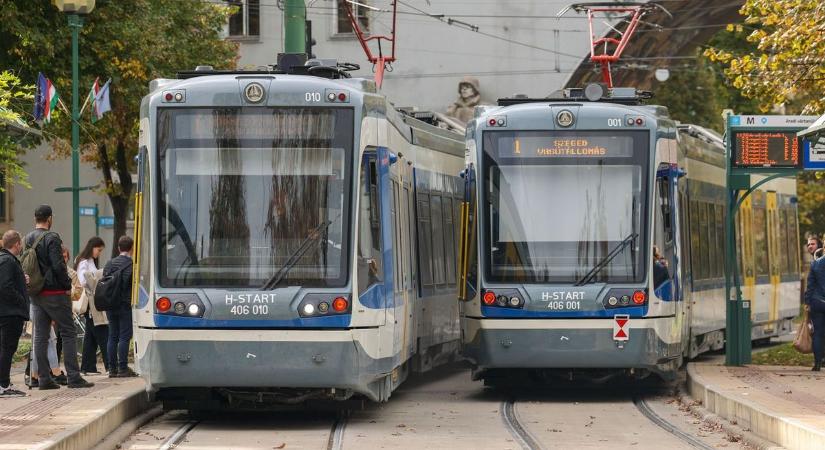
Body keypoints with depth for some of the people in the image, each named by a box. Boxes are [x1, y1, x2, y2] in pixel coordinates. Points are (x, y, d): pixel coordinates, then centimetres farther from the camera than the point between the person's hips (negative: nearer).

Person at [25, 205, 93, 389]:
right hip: (54, 292, -7)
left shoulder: (27, 239, 10)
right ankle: (73, 377, -7)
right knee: (68, 333, -2)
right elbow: (58, 265, -19)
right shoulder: (52, 238, -12)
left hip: (36, 295, 7)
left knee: (40, 336, 8)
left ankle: (43, 378, 6)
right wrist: (68, 286, -8)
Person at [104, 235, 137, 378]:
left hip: (110, 306, 6)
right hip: (125, 305, -6)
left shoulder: (109, 264, 9)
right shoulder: (131, 264, -9)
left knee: (113, 336, 10)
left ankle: (112, 369, 10)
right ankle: (123, 369, -6)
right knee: (124, 336, -4)